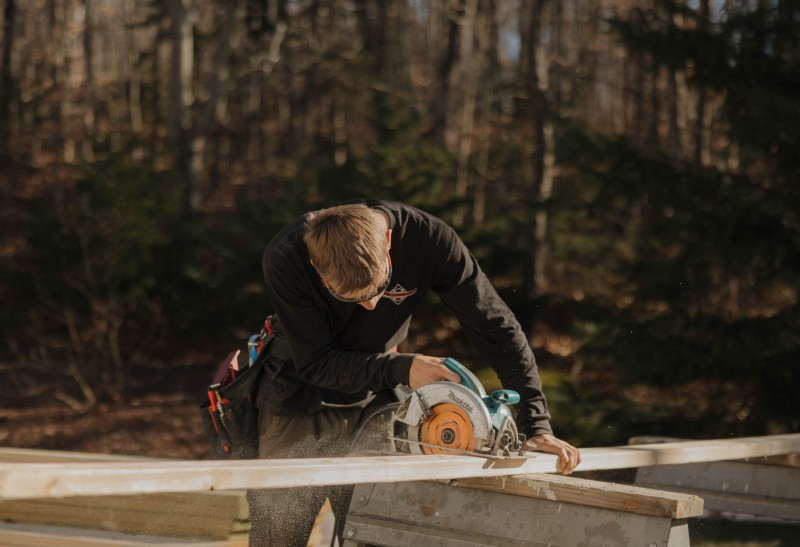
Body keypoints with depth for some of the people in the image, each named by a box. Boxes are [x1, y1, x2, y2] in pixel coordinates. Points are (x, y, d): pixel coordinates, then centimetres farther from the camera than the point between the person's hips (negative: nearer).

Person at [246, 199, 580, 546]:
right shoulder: (286, 258, -27)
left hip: (373, 408, 2)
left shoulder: (428, 239, -23)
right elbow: (315, 363, -21)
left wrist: (537, 426, -20)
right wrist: (400, 369, -36)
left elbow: (496, 327, -16)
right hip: (298, 410, -2)